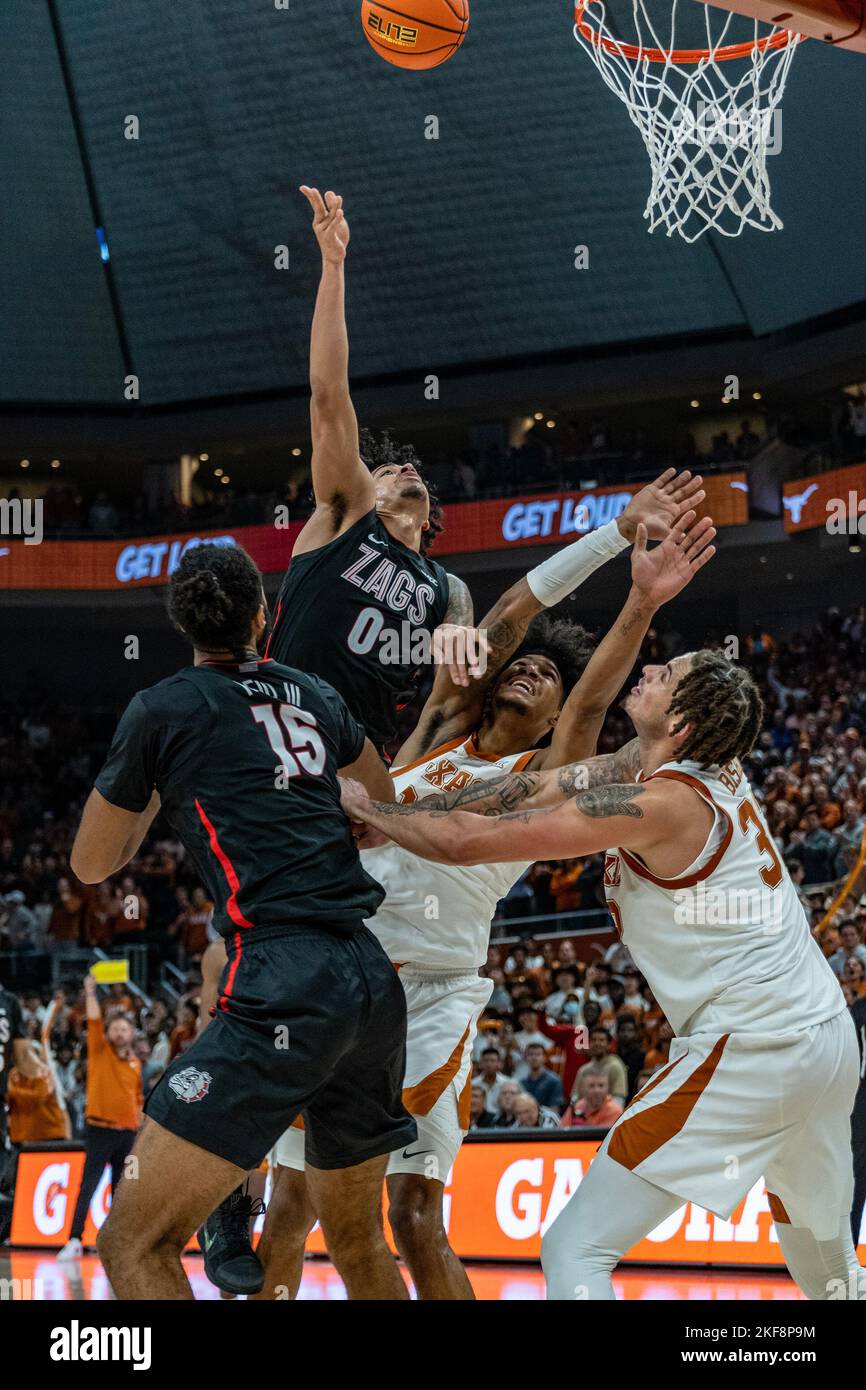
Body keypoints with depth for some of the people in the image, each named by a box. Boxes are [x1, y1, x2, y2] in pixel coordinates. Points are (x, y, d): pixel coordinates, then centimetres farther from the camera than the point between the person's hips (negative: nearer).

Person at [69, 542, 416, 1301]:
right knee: (356, 1237, 24)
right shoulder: (311, 693, 18)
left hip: (284, 982, -7)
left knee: (134, 1242, -7)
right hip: (375, 980, 7)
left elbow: (91, 864, 15)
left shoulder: (161, 710, 3)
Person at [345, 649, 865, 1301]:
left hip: (752, 1052, -9)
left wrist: (362, 807, 1)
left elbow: (464, 841, -14)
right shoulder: (723, 774, 9)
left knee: (575, 1249, -8)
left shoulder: (657, 804, -14)